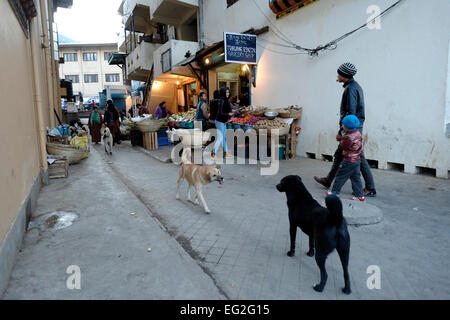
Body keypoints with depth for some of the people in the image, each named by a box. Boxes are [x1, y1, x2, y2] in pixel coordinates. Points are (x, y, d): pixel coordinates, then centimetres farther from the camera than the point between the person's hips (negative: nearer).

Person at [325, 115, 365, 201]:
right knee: (356, 178, 13)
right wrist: (342, 135, 2)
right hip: (357, 160, 8)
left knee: (340, 177, 5)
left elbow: (341, 146, -10)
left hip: (348, 161, -8)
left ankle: (334, 192, 15)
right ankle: (360, 196, 16)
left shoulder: (348, 137, -25)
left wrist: (342, 137, 0)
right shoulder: (358, 133, 2)